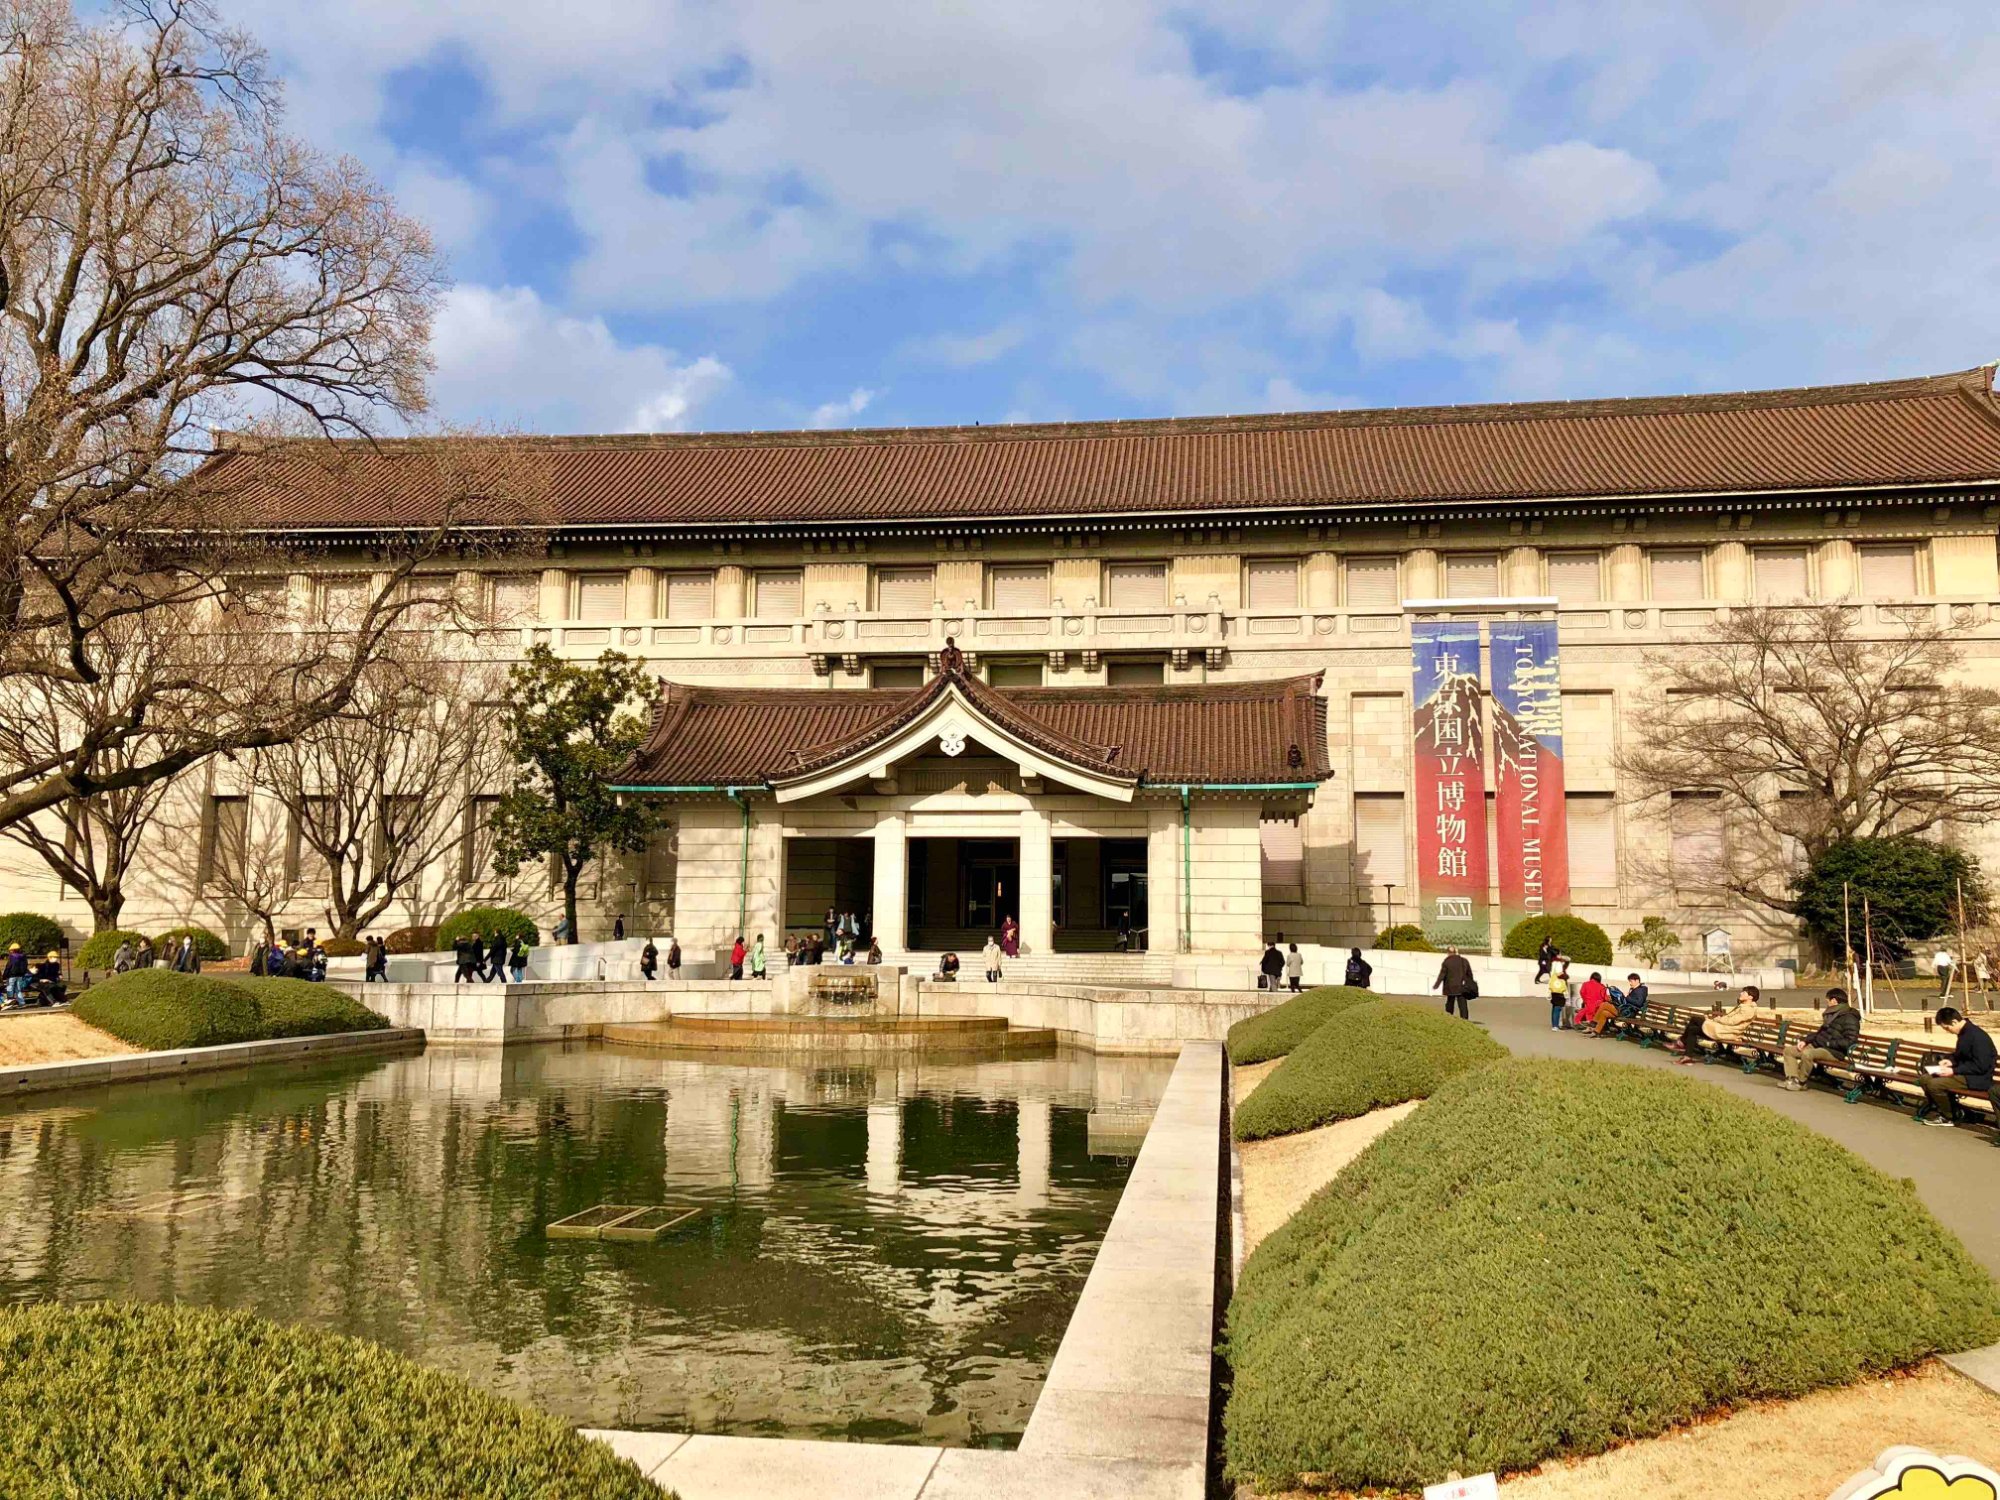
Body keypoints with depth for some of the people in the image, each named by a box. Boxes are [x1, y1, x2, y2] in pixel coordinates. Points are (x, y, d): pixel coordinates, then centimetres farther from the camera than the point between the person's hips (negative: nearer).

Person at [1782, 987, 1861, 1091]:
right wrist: (1806, 1041, 11)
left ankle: (1801, 1082, -17)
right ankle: (1792, 1079, -15)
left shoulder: (1849, 1018, -11)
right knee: (1788, 1050, 1)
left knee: (1807, 1054, -36)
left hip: (1834, 1051, -10)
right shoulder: (1832, 1014, 19)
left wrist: (1828, 1043, -19)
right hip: (1817, 1046, 10)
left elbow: (1849, 1042, -20)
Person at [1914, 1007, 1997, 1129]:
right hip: (1964, 1072, 10)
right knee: (1926, 1078, 1)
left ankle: (1948, 1118, -2)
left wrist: (1954, 1071, -22)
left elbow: (1981, 1066, -23)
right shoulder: (1963, 1033, 8)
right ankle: (1933, 1113, 7)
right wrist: (1951, 1061, 3)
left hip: (1978, 1078, -10)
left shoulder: (1977, 1036, -22)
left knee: (1934, 1084, -23)